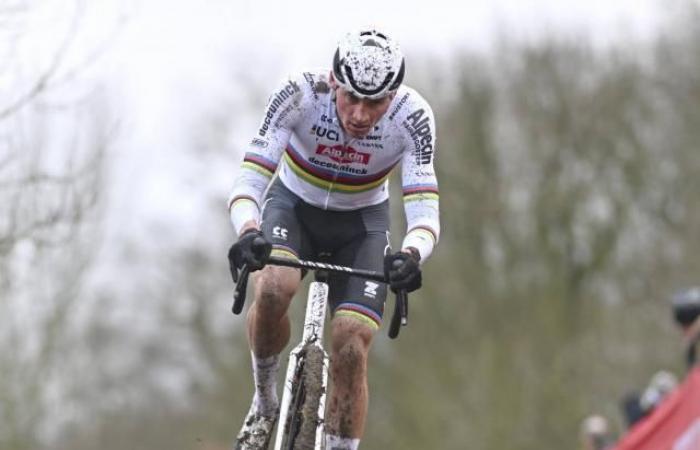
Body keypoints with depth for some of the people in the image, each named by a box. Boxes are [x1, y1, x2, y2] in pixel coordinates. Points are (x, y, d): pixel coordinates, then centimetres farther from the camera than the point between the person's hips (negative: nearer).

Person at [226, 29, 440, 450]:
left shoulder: (412, 117, -28)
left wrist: (411, 255, -56)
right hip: (294, 206, -1)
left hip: (361, 223, 1)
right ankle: (265, 402, -7)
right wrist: (248, 232, -55)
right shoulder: (300, 94, -30)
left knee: (351, 349, -16)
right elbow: (250, 179, -34)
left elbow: (424, 209, -33)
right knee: (273, 289, -32)